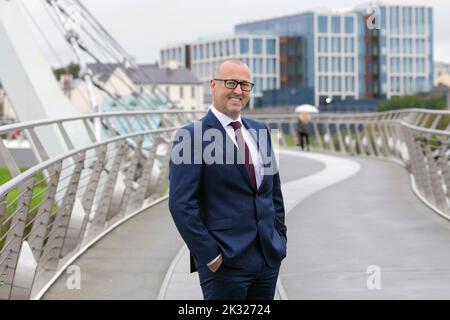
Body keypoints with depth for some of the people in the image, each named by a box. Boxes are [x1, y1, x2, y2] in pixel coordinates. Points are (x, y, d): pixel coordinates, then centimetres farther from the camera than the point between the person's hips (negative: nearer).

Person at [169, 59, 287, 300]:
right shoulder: (192, 137, -9)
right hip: (225, 262, -6)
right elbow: (181, 204, -14)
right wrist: (210, 255, -15)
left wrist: (280, 239, 11)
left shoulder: (259, 132, 13)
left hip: (269, 257, 6)